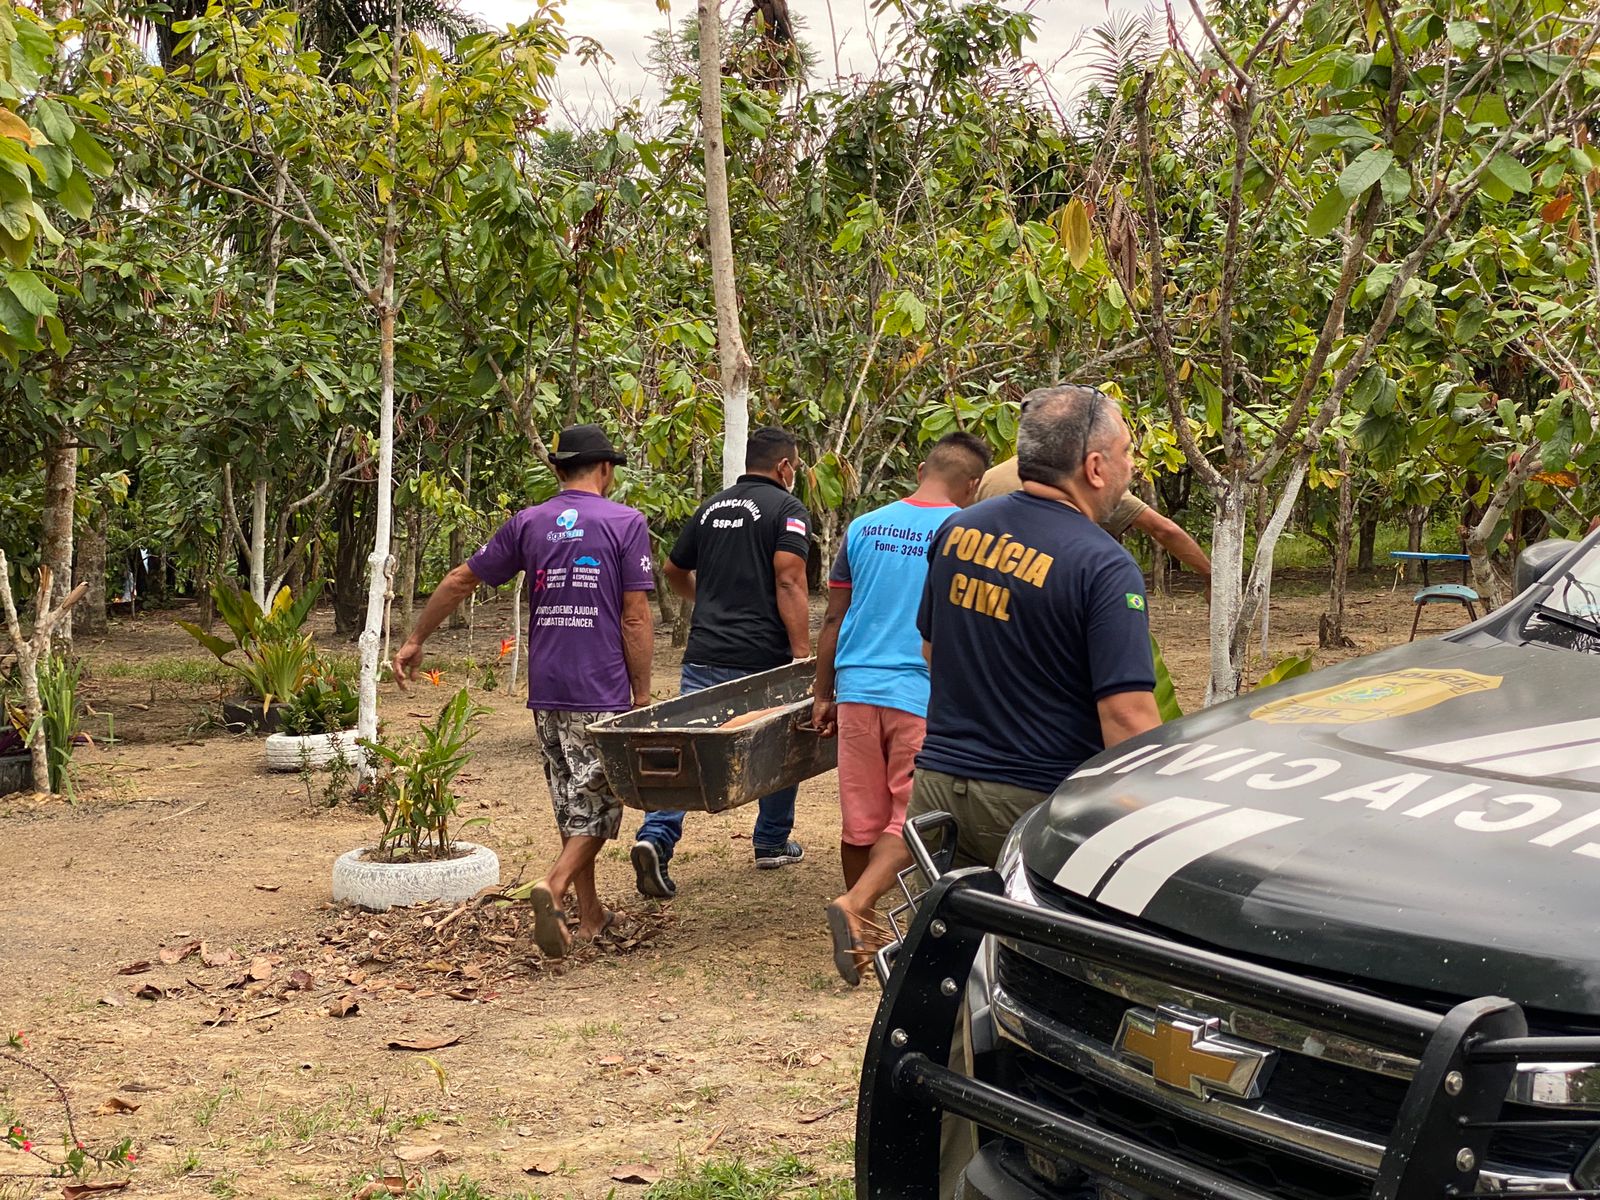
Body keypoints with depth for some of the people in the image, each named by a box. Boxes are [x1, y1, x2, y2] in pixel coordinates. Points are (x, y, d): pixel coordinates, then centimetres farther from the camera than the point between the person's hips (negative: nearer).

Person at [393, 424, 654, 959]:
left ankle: (589, 913, 21)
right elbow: (635, 619, -8)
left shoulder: (528, 523, 8)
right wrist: (642, 697, -2)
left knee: (571, 802, 16)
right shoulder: (626, 522, -4)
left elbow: (459, 581, 12)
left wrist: (415, 642, 23)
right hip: (602, 694, -4)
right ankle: (554, 886, -20)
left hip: (546, 693, 4)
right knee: (598, 801, 3)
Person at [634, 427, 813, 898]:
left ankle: (656, 836, -18)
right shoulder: (787, 510, -4)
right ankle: (772, 842, 26)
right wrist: (803, 653, -17)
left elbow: (674, 571, 26)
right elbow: (788, 582, -16)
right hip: (764, 655, -4)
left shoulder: (710, 508, 15)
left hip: (704, 653, 4)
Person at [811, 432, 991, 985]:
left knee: (861, 818, 12)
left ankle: (860, 929, 24)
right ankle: (855, 905, -17)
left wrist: (822, 696, 19)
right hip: (926, 696, -4)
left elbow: (834, 620, 12)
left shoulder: (863, 527, 9)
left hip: (857, 689, 4)